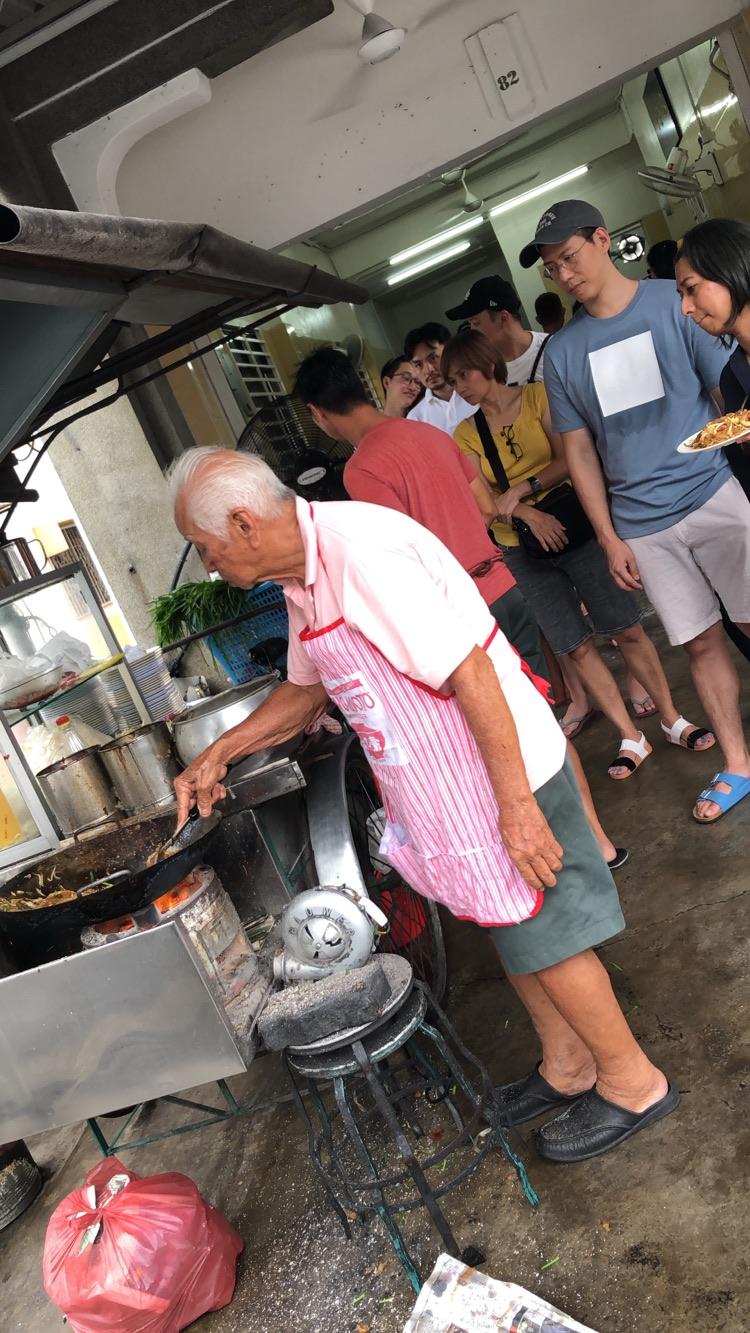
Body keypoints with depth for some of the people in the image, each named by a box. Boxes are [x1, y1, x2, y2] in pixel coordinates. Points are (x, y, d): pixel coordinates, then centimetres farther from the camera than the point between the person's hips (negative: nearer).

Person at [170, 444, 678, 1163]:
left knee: (538, 934, 6)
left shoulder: (361, 551, -26)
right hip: (438, 787, 9)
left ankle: (632, 1082, 31)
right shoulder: (304, 575, 6)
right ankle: (567, 1067, 44)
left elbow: (469, 671, -28)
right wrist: (218, 752, 13)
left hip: (497, 775, -9)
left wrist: (514, 806, -25)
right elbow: (307, 688, 20)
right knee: (504, 924, 22)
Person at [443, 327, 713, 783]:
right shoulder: (466, 435, 4)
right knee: (578, 646, 4)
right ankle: (632, 737, 16)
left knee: (628, 629, 2)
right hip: (524, 552, 2)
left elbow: (569, 458, -10)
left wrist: (523, 488, -21)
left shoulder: (538, 396, -2)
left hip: (575, 527, -2)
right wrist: (531, 514, -21)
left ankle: (673, 719, 18)